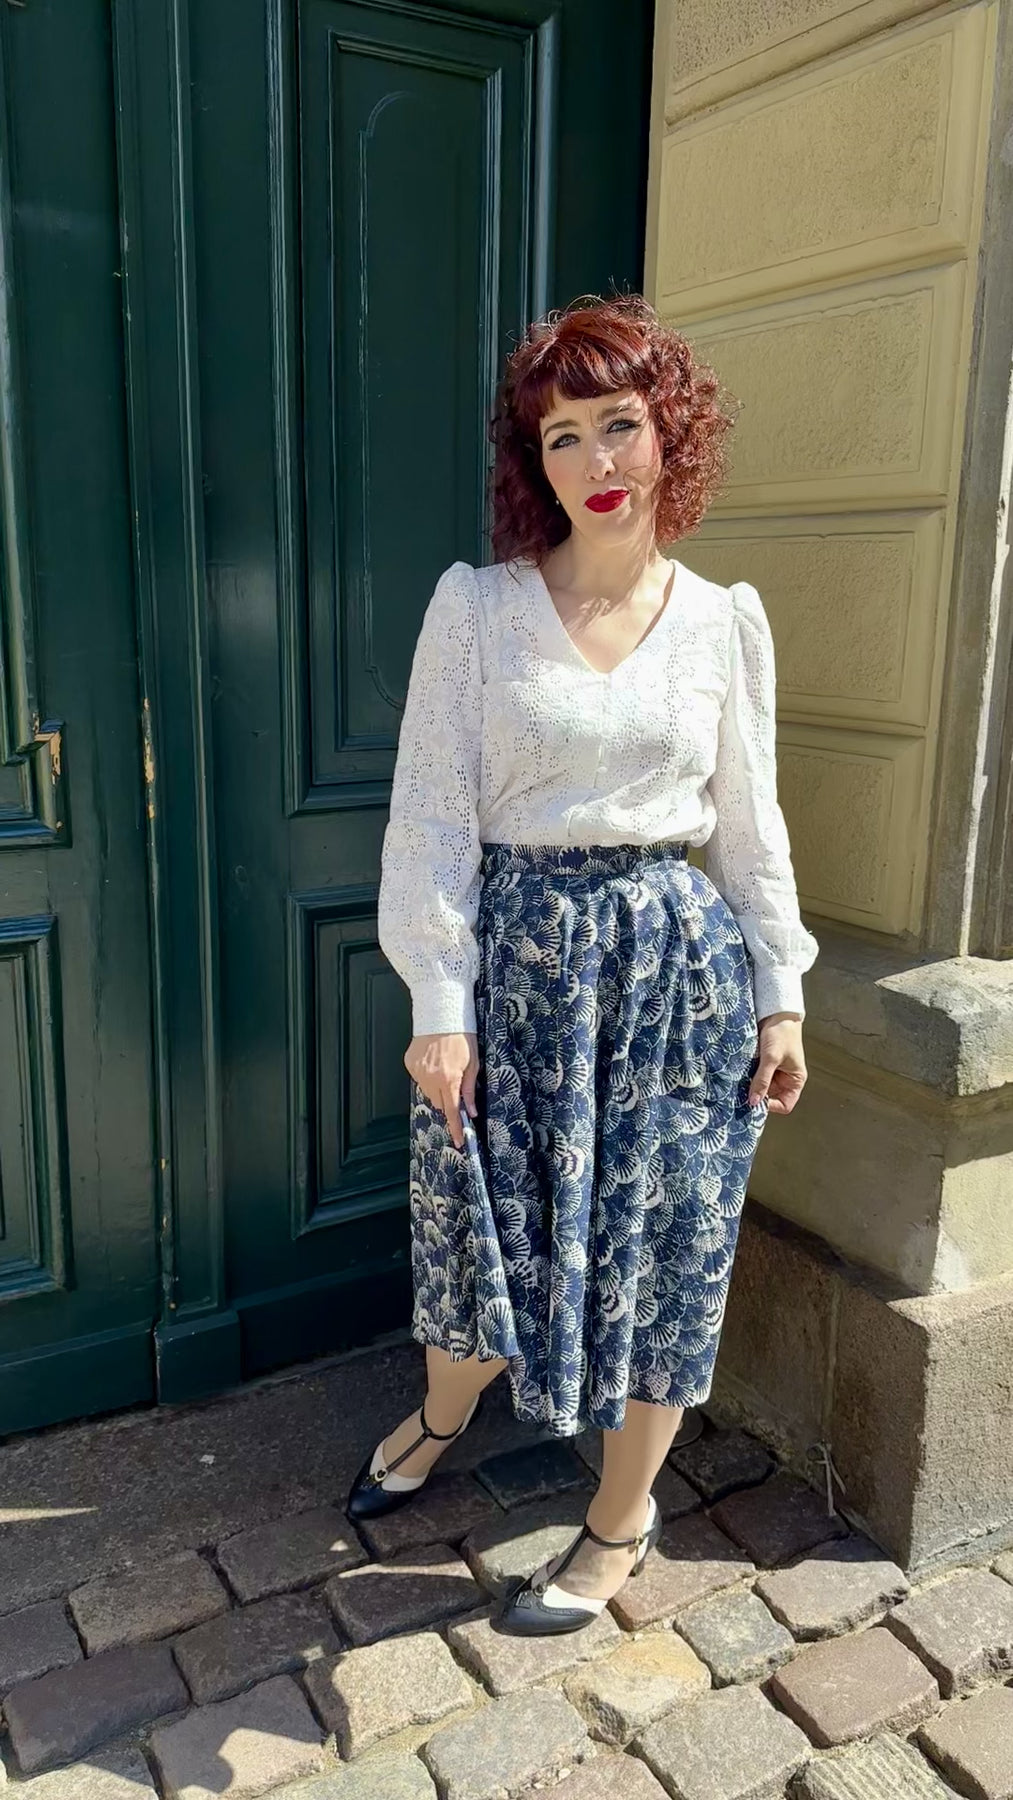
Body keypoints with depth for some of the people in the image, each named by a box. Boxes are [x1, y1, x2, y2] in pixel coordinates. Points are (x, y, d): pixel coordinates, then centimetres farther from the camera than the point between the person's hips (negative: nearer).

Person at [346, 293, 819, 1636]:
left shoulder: (726, 620, 1)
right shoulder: (475, 604, -4)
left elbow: (749, 821, 6)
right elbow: (432, 811, -6)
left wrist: (781, 995, 5)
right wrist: (439, 1005, -10)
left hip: (675, 957, 1)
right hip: (515, 947, 0)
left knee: (658, 1239, 9)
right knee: (487, 1218, 16)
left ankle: (623, 1521, 34)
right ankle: (444, 1417, 50)